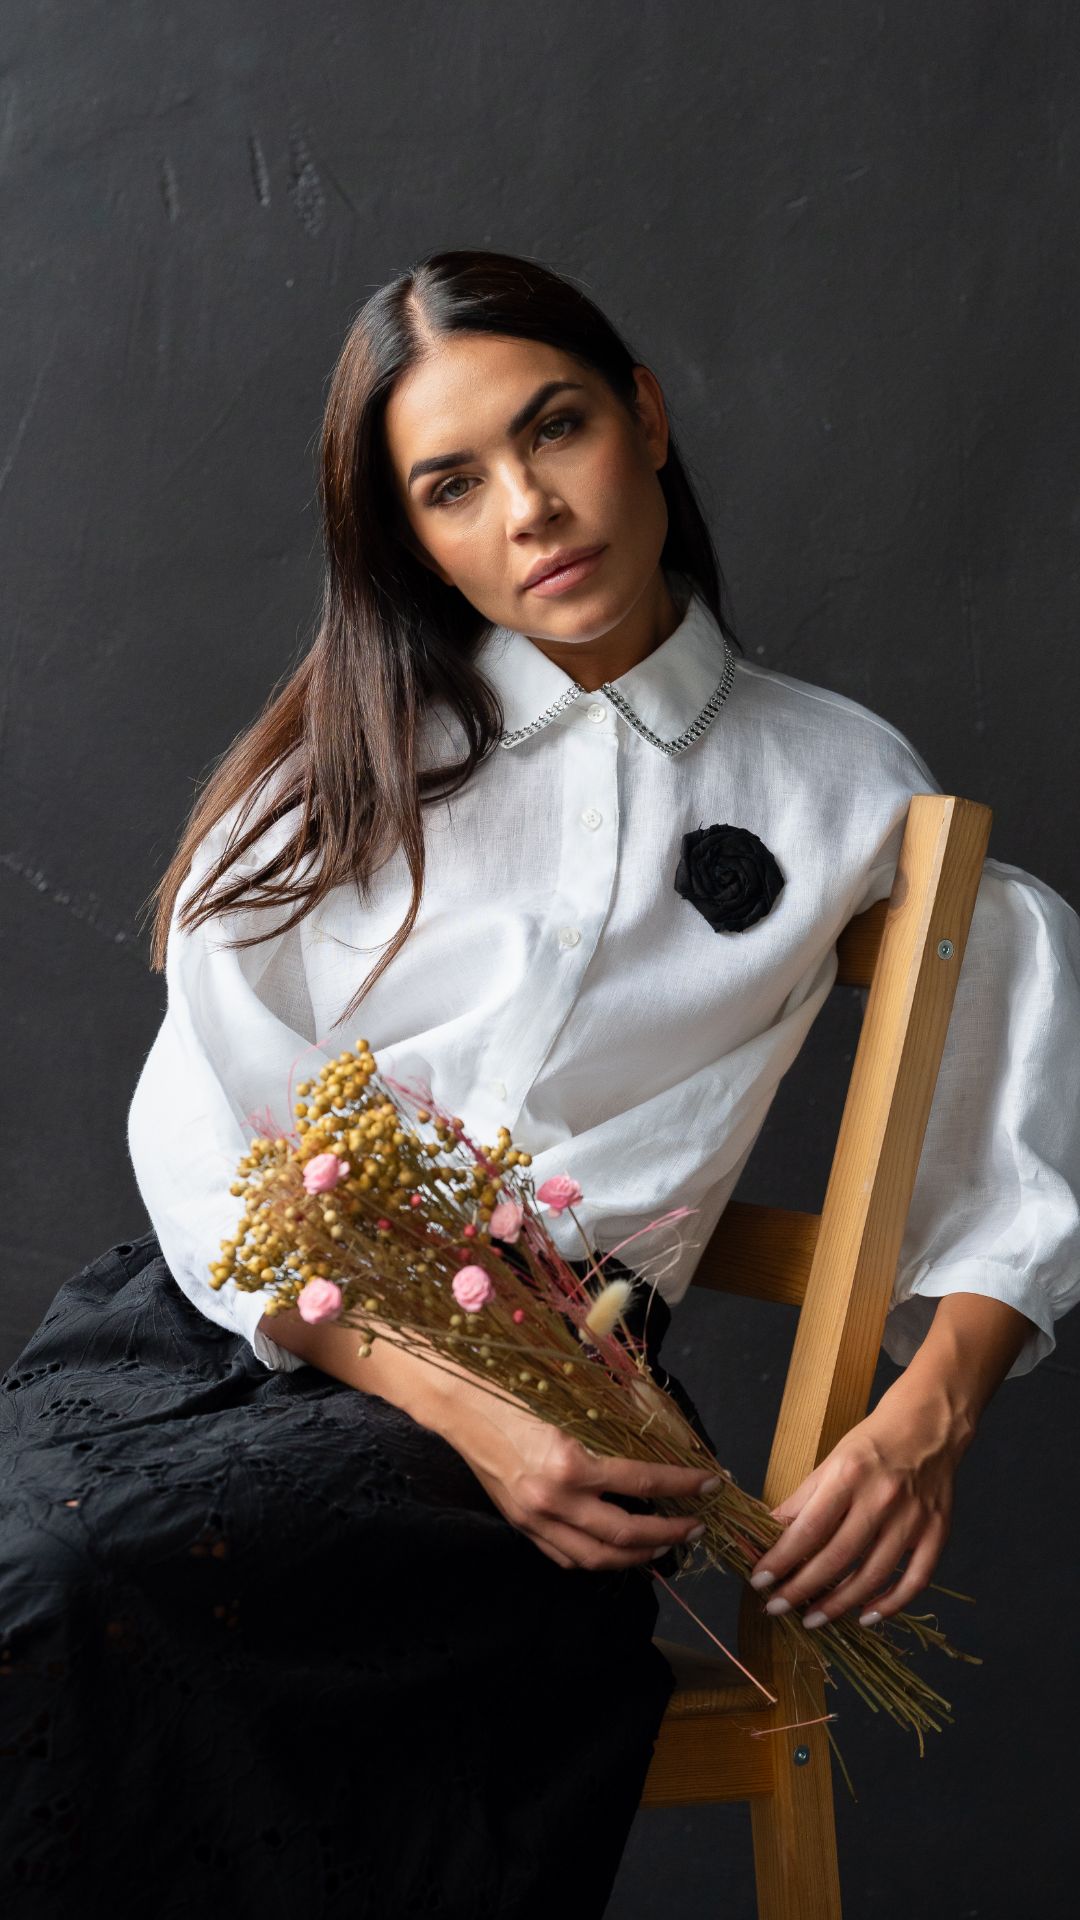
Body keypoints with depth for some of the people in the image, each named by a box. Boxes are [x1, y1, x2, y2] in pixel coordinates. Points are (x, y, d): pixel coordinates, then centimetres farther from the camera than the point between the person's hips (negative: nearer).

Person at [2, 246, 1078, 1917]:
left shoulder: (844, 783, 14)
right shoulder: (344, 759, 14)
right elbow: (203, 1142, 3)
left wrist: (927, 1419, -3)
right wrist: (455, 1402, -13)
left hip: (553, 1387, -2)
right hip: (230, 1324, 2)